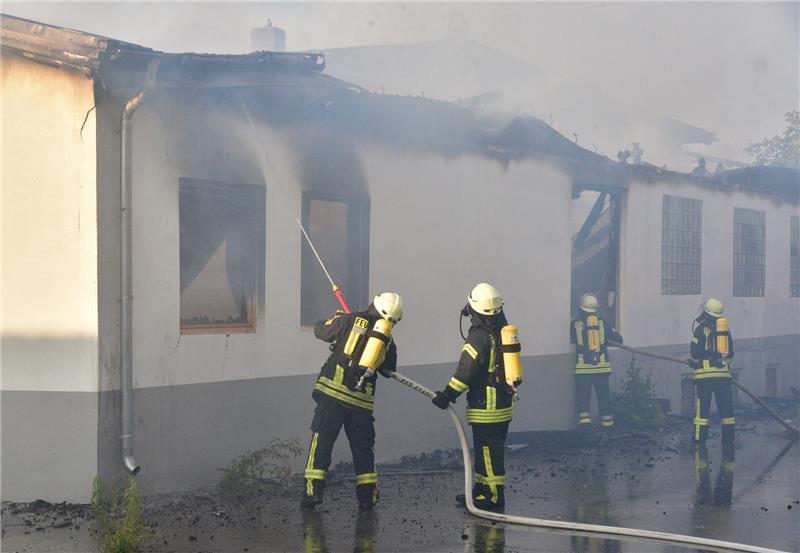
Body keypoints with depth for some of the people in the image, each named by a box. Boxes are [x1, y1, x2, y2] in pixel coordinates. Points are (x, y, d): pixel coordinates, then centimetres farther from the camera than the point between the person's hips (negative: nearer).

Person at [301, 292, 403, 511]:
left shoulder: (351, 320, 0)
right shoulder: (388, 340, 9)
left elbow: (320, 331, 10)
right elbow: (389, 370, 25)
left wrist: (336, 319, 31)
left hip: (333, 393, -2)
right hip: (362, 401, 2)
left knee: (321, 441, 0)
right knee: (363, 447, 15)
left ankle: (313, 491, -7)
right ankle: (367, 495, 16)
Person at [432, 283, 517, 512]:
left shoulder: (479, 337, -19)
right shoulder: (503, 331, 7)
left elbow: (465, 372, -18)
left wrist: (448, 395, -11)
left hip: (486, 406, -9)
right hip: (504, 402, 9)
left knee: (488, 451, -2)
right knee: (485, 449, 18)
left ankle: (494, 496, 3)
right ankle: (482, 490, 28)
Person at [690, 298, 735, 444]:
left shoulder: (701, 327, -3)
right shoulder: (725, 328, 13)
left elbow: (696, 351, -5)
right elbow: (730, 353, 16)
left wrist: (695, 362, 14)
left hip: (705, 372, -4)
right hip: (723, 372, 4)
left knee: (702, 405, -2)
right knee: (726, 406, 8)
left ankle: (700, 436, -3)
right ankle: (729, 436, 8)